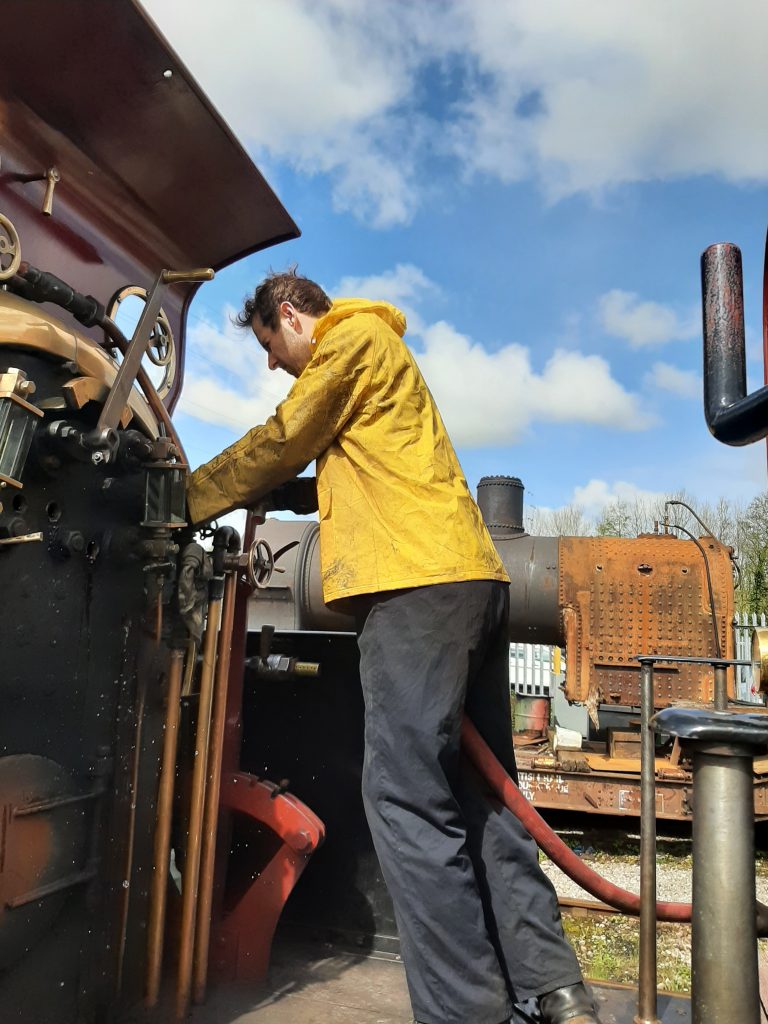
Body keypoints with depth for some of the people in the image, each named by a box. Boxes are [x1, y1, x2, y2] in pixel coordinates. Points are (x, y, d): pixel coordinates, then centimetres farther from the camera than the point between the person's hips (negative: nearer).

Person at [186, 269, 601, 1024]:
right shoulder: (379, 352, 33)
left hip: (419, 581, -10)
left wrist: (187, 499, 15)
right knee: (478, 792, 10)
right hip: (471, 577, 10)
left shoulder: (354, 337, 4)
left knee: (407, 794, -9)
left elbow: (280, 445, 3)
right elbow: (323, 462, 34)